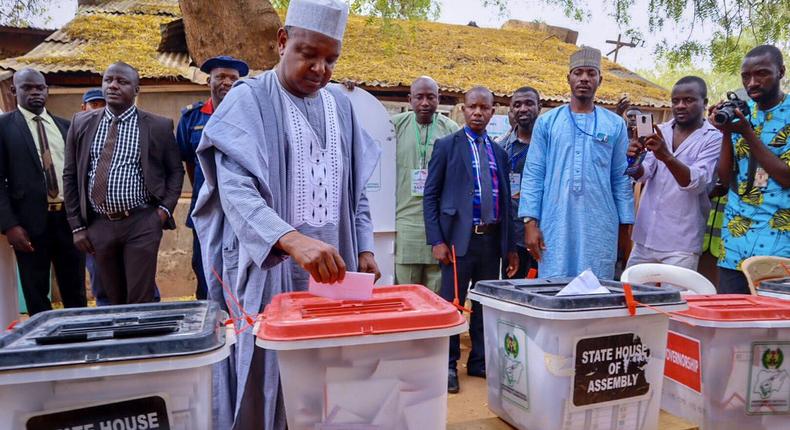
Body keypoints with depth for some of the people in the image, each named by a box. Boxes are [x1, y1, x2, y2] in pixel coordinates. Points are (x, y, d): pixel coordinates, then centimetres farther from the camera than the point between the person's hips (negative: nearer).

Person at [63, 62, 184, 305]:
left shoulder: (158, 126, -1)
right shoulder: (81, 123, 7)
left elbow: (175, 171, 7)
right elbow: (70, 176, 9)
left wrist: (165, 208, -6)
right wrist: (77, 226, 5)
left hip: (142, 223, -3)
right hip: (98, 224, 3)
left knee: (141, 301, -1)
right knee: (114, 300, 14)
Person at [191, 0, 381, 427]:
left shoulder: (340, 104, 9)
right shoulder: (249, 99, -8)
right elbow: (235, 188, -21)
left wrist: (364, 247, 7)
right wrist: (293, 240, -35)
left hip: (331, 264, 5)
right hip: (268, 266, -4)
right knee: (267, 378, 4)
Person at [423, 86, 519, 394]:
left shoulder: (499, 152, 13)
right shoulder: (447, 145, 1)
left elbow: (505, 200, 15)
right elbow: (430, 195, -3)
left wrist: (510, 246, 11)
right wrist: (437, 241, -11)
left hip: (492, 239, 5)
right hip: (459, 238, -4)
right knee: (452, 303, 3)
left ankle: (480, 362, 26)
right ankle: (449, 365, 16)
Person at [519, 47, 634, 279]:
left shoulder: (615, 125, 9)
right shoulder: (547, 122, 7)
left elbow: (621, 179, 9)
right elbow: (533, 174, 3)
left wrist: (625, 226, 4)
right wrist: (531, 222, -5)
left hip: (600, 229, 1)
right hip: (555, 226, 0)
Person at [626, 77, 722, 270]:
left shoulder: (714, 138, -5)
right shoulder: (659, 131, 9)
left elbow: (697, 183, -18)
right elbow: (642, 175, 0)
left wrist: (667, 157, -34)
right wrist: (635, 159, -23)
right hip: (644, 237, 5)